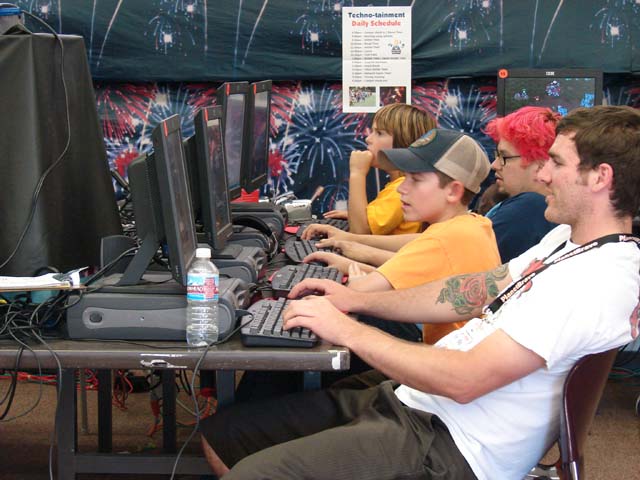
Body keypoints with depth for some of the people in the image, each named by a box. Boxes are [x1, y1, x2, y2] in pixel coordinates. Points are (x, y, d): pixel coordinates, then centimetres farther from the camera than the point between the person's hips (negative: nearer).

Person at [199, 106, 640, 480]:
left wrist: (348, 330, -16)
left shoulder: (602, 279, -22)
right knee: (219, 435, 7)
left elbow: (464, 380, -26)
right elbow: (472, 293, 17)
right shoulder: (567, 239, 13)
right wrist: (358, 300, 8)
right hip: (405, 400, 10)